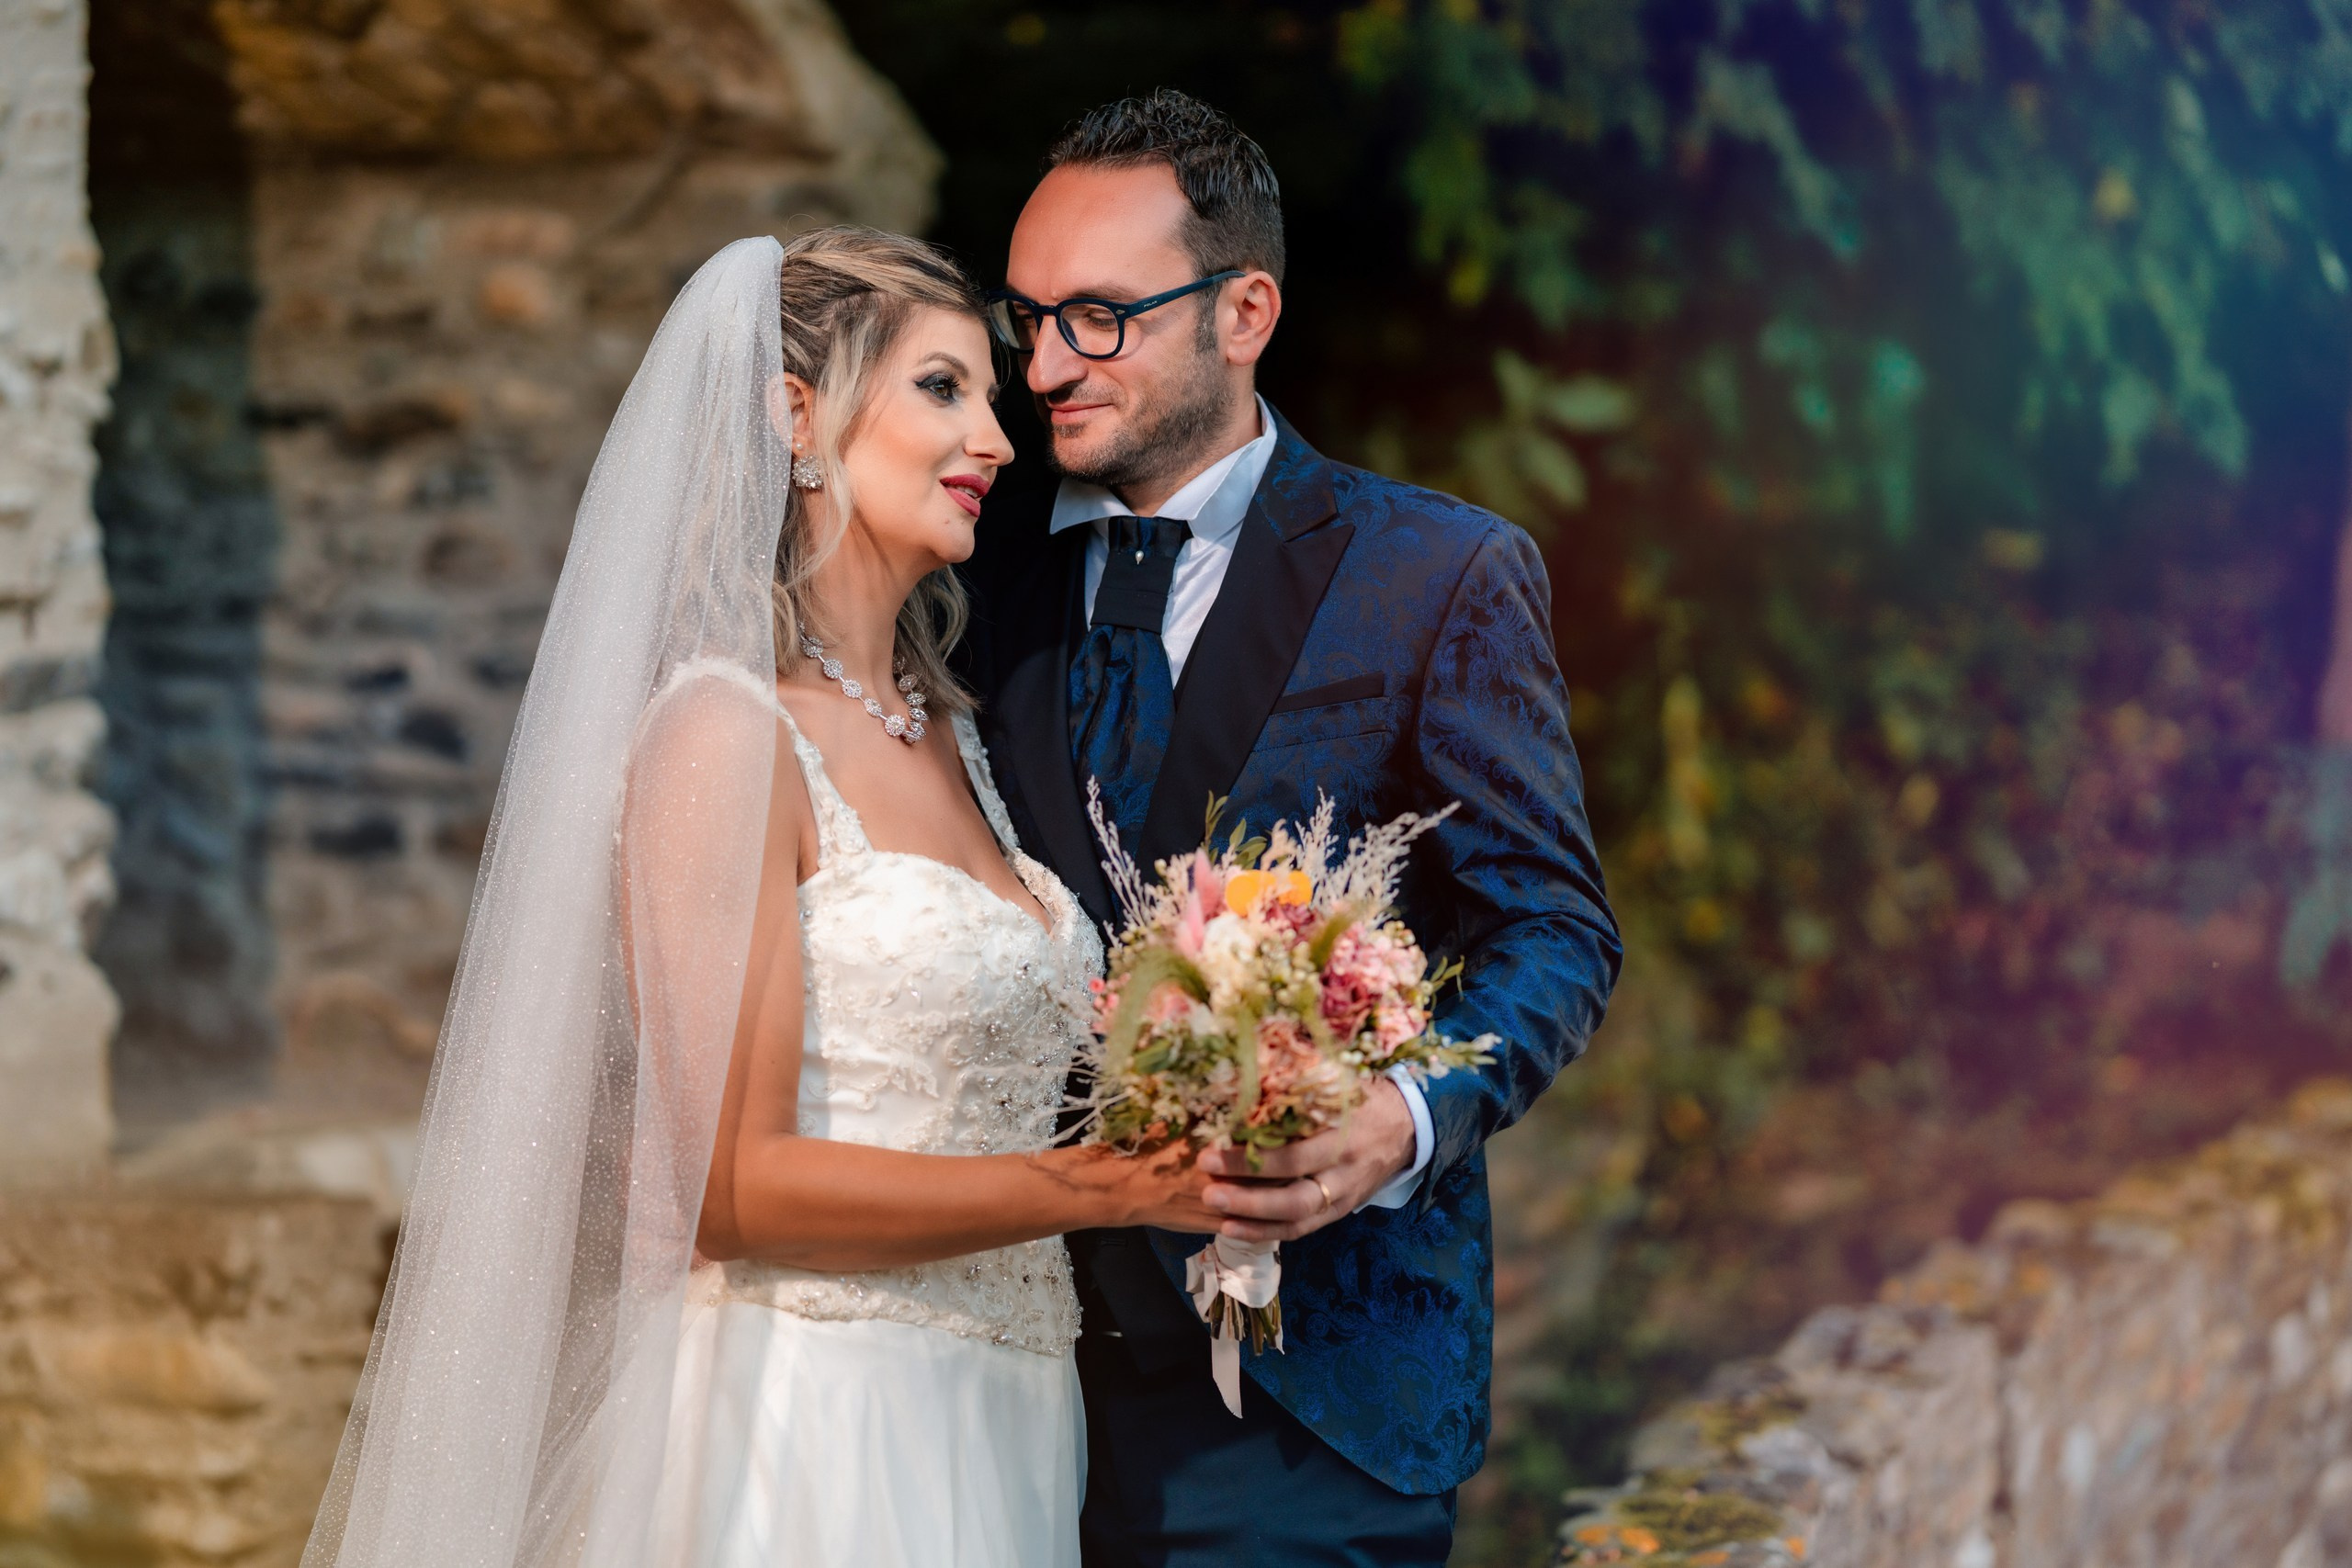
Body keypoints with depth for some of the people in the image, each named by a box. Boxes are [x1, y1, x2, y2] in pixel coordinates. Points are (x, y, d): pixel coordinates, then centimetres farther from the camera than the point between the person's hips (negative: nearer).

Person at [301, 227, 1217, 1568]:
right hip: (811, 1441, -7)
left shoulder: (951, 739, 12)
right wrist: (1105, 1186, -16)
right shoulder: (726, 732, -11)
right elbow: (727, 1182, -16)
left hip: (993, 1438, 8)